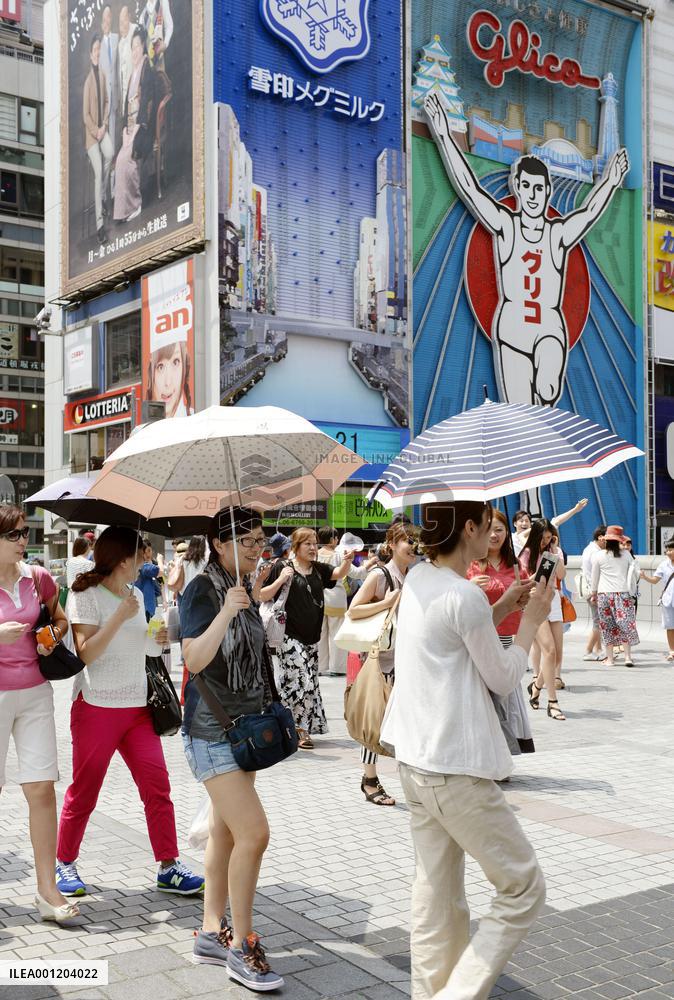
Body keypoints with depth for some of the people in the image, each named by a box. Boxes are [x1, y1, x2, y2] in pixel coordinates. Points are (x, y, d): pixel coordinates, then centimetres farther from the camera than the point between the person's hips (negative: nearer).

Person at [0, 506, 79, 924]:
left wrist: (52, 635, -1)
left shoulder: (38, 578, 4)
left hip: (35, 693, 3)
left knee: (42, 788, 1)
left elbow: (61, 619, 20)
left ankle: (47, 888, 8)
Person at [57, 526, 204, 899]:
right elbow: (86, 653, -17)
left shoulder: (135, 594, 13)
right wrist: (119, 617, -22)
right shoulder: (85, 596, -8)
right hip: (97, 705, -6)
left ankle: (168, 867, 4)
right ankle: (65, 863, 23)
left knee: (157, 785, -1)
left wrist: (157, 640, 5)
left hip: (137, 705, 6)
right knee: (84, 791, 4)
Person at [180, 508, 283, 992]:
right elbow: (195, 659, -26)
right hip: (212, 729, -9)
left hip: (246, 725, 9)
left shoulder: (245, 589, 11)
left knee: (226, 830, 14)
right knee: (254, 832, -13)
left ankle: (212, 932, 25)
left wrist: (254, 599, 16)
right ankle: (242, 946, 0)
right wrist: (227, 611, -33)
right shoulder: (203, 589, -14)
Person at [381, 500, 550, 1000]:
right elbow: (503, 678, -8)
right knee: (524, 888, 5)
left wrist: (501, 608, 14)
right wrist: (532, 621, 4)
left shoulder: (418, 578, 6)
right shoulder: (464, 596, -20)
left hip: (416, 758, 9)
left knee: (438, 891, 16)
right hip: (458, 769, -9)